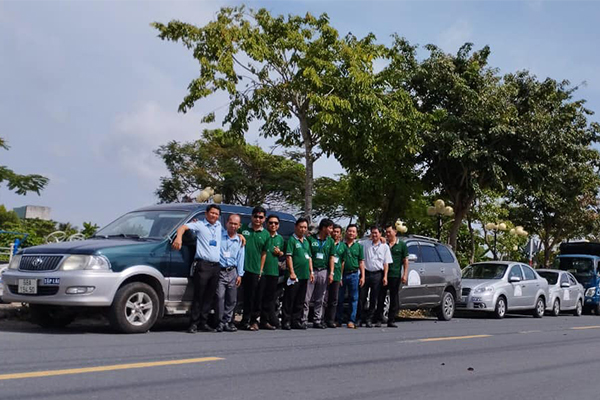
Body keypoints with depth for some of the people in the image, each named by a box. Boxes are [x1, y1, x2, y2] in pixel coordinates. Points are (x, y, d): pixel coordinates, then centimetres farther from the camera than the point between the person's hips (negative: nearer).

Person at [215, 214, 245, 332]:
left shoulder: (240, 241, 15)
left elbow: (240, 258, 15)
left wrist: (240, 274, 8)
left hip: (232, 272, 4)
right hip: (220, 271, -3)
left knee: (232, 299, 3)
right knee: (220, 297, -13)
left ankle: (227, 322, 10)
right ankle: (220, 322, -8)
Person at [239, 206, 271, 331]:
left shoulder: (265, 234, 9)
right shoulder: (243, 229, 7)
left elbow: (264, 254, 9)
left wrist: (261, 270, 4)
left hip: (254, 270, 1)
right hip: (240, 268, 0)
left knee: (251, 297, 3)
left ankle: (246, 321, 13)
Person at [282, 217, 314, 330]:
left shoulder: (306, 241, 17)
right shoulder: (292, 240, -5)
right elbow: (289, 257, -12)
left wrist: (311, 272, 15)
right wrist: (292, 272, -17)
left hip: (305, 275, 7)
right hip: (294, 275, -7)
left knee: (300, 300, 10)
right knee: (289, 299, -4)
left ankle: (297, 321, 16)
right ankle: (286, 321, -1)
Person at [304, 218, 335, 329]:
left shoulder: (330, 241, 11)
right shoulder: (311, 239, -2)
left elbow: (331, 258, 10)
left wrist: (331, 273, 2)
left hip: (324, 271, 4)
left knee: (320, 299, 8)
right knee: (307, 297, -5)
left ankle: (317, 320, 14)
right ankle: (303, 319, -1)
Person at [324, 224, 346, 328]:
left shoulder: (343, 246, 14)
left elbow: (343, 262, 18)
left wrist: (341, 276, 11)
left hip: (336, 275, 4)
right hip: (326, 273, -4)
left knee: (334, 299, 5)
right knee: (325, 298, -6)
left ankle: (331, 320, 9)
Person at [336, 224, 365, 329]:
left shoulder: (359, 246, 10)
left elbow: (361, 262, 10)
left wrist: (362, 276, 1)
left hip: (354, 274, 1)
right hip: (341, 274, -1)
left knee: (354, 299, 1)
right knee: (339, 298, 3)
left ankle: (352, 320, 6)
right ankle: (338, 320, 11)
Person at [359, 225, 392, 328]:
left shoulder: (384, 246, 7)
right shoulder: (364, 244, 6)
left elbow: (386, 263, 6)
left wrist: (385, 276, -1)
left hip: (377, 274, 0)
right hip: (365, 273, 0)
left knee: (374, 299, 3)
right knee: (362, 297, -1)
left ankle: (369, 319, 11)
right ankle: (360, 318, 8)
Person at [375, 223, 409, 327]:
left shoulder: (402, 245, 7)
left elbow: (405, 261, 7)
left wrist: (405, 274, -3)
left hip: (395, 275, -1)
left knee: (394, 298, 3)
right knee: (381, 297, -1)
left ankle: (391, 320, 8)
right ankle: (379, 319, 3)